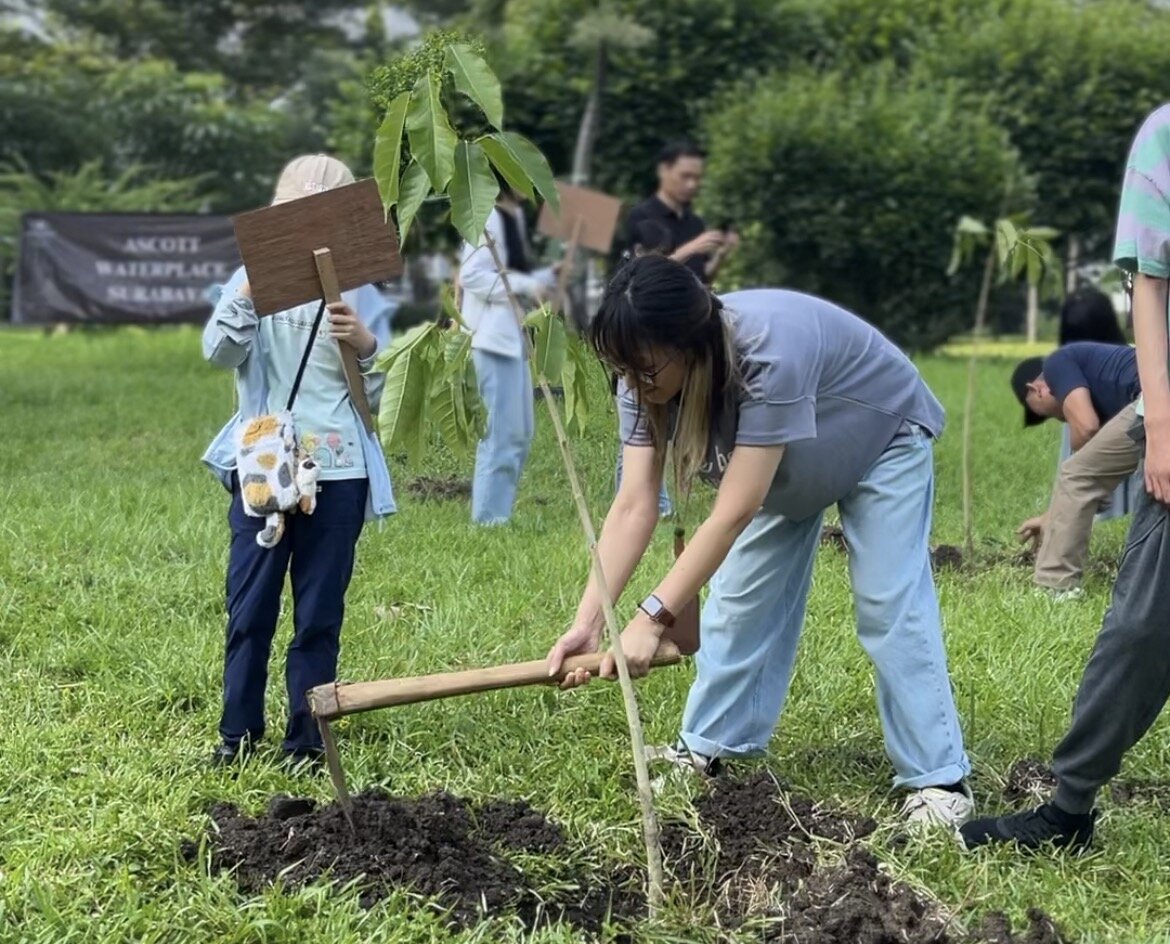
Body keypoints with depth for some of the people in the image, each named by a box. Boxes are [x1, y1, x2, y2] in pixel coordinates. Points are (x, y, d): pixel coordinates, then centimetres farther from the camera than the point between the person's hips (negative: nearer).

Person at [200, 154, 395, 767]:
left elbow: (378, 396, 6)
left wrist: (366, 345, -12)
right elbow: (219, 353, -10)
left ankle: (306, 738, 14)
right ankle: (238, 732, 14)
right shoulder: (254, 281, 4)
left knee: (321, 612, 5)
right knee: (250, 607, 4)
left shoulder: (359, 296, 5)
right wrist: (247, 294, -23)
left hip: (338, 472, 1)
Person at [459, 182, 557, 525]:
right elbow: (471, 276, -19)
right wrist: (525, 285, -18)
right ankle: (488, 517, -3)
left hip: (514, 336, 10)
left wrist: (546, 277, 7)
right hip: (493, 337, -10)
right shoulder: (486, 217, -13)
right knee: (501, 434, -8)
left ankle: (497, 514, 17)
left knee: (521, 433, 12)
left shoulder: (514, 215, 16)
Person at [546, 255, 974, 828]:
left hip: (883, 441, -6)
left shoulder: (771, 352, -45)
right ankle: (707, 750, 15)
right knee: (742, 598, 3)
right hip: (787, 460, 6)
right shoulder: (649, 376, -24)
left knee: (890, 608, -13)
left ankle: (939, 781, -9)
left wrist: (653, 619, -46)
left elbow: (735, 512, -44)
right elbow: (633, 507, -27)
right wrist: (588, 621, -37)